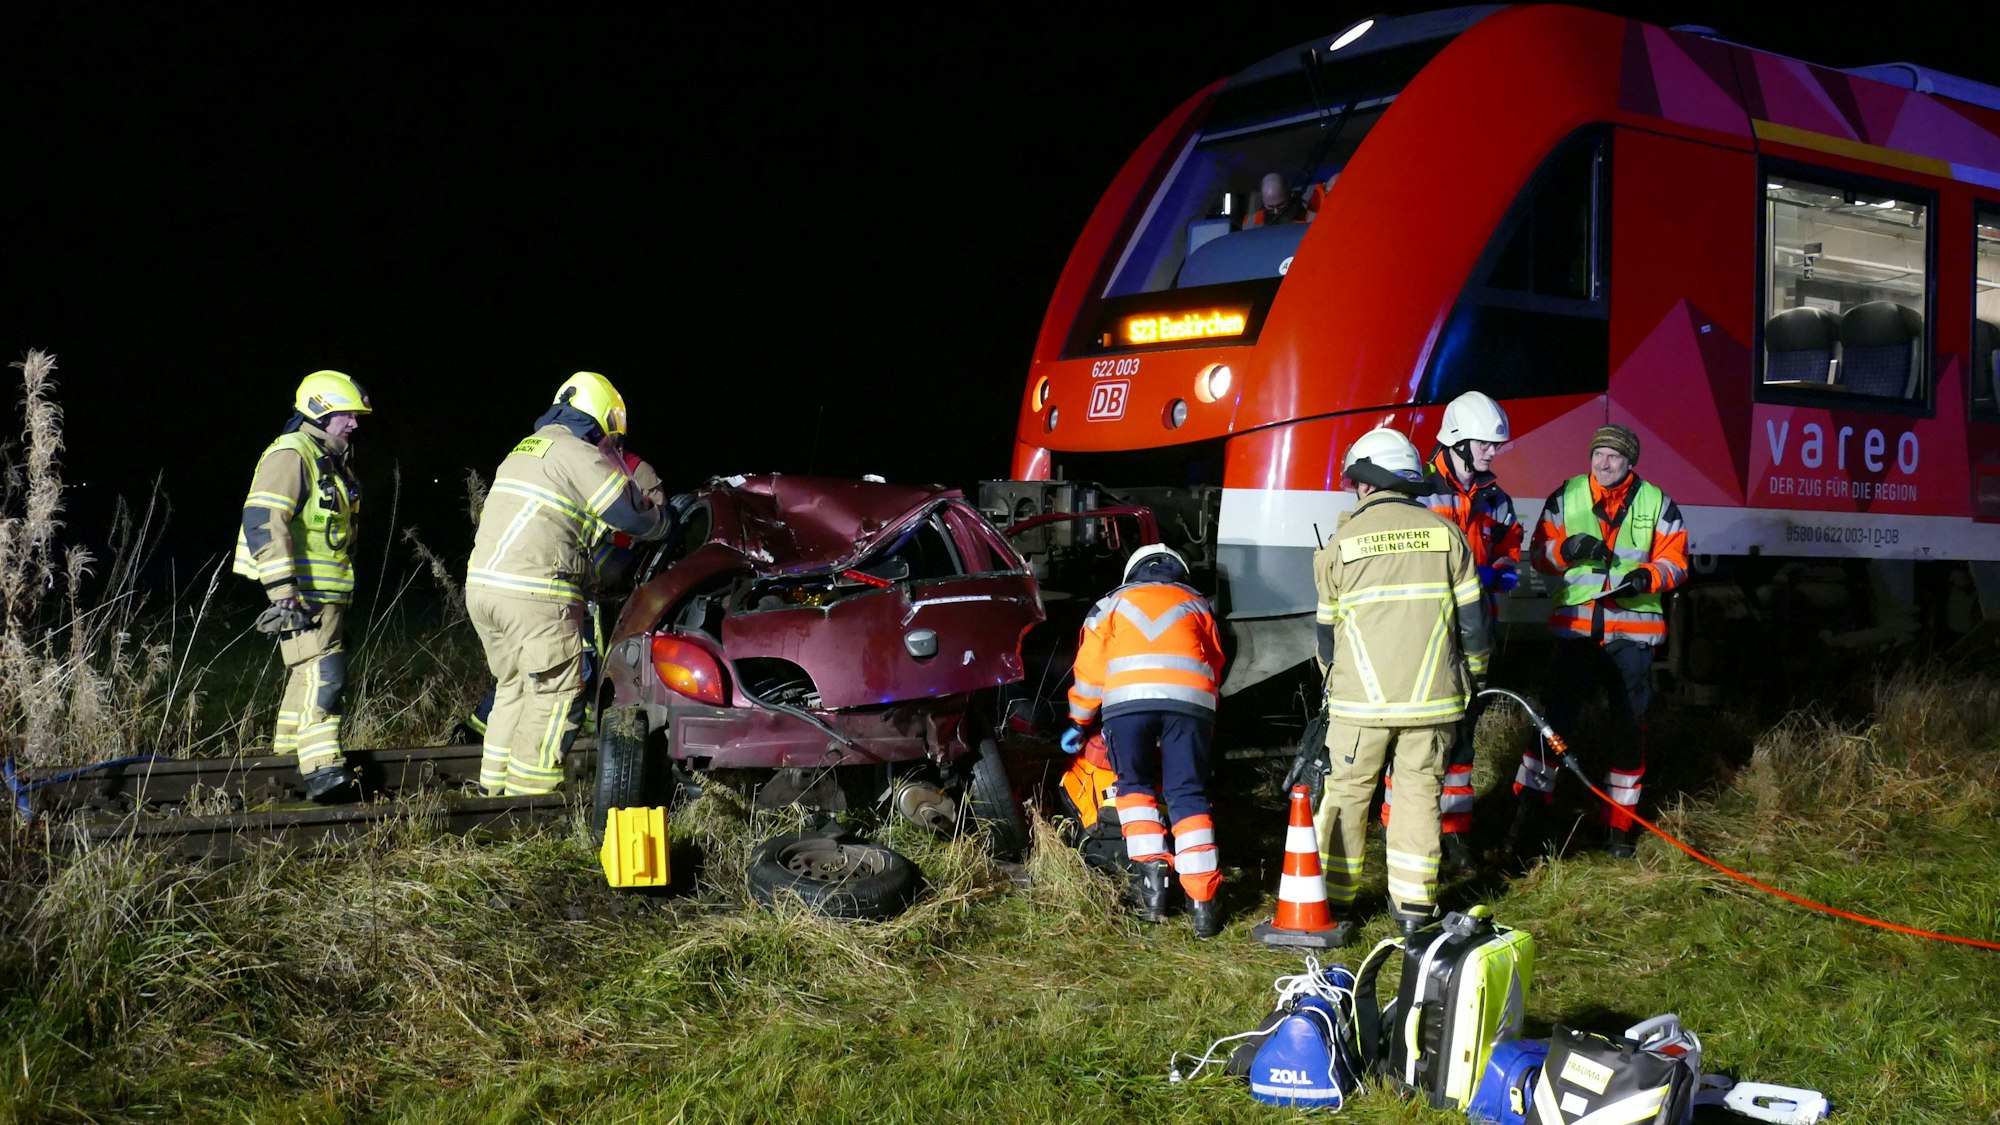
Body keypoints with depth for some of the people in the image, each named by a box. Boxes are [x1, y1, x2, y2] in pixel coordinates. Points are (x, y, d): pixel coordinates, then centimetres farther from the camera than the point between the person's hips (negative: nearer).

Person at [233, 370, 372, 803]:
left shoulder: (332, 461, 20)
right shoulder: (291, 455, -13)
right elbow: (262, 520, -23)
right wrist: (284, 593, -27)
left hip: (325, 592, 10)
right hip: (301, 593, -10)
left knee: (308, 674, 17)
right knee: (322, 672, -19)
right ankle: (324, 770, -26)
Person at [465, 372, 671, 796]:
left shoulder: (522, 451, 23)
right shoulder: (578, 455, -5)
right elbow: (635, 516, -7)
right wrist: (664, 524, 14)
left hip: (480, 584, 9)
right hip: (535, 593, -9)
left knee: (513, 686, 20)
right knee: (557, 694, -1)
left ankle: (494, 786, 23)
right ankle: (529, 794, -2)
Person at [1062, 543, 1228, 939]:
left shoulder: (1114, 602, 28)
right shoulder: (1197, 605, 32)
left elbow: (1089, 668, 23)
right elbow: (1214, 666, 33)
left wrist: (1079, 723, 34)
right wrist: (1207, 727, 44)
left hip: (1127, 699, -1)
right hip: (1189, 699, 1)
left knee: (1135, 787, 19)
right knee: (1188, 797, 3)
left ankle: (1151, 872, 4)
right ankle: (1203, 903, -5)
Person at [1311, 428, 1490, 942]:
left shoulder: (1341, 543, 0)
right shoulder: (1444, 532, 3)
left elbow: (1328, 628, 8)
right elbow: (1471, 614, 4)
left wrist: (1332, 684, 23)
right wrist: (1475, 676, 19)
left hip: (1361, 698, -1)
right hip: (1432, 694, 2)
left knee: (1346, 794, 9)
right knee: (1420, 790, 12)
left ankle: (1334, 904, 13)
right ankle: (1414, 903, 15)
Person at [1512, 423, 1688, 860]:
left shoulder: (1656, 502, 5)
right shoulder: (1565, 496, 6)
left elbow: (1676, 561, 6)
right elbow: (1539, 553, 7)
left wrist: (1647, 577, -15)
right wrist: (1567, 550, -14)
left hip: (1632, 630, 0)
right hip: (1575, 625, 0)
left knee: (1629, 726, 6)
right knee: (1555, 716, -5)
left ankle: (1618, 825, 18)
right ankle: (1528, 806, 5)